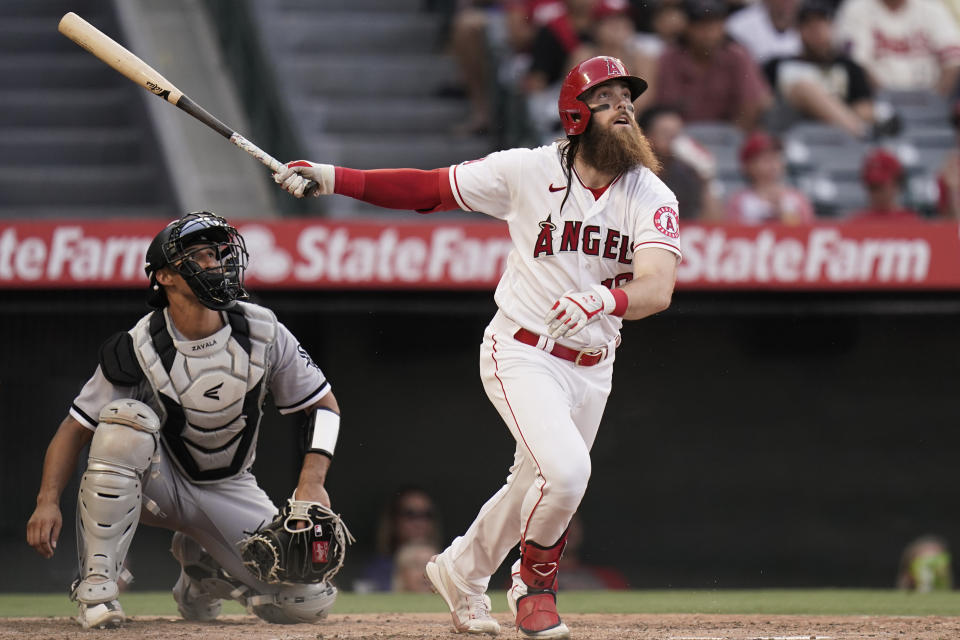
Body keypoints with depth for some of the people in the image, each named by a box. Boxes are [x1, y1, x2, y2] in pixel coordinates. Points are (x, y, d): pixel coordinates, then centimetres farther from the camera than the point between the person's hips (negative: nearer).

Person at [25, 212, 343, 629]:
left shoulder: (261, 333, -12)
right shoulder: (137, 349, -19)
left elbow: (323, 404, -3)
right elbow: (75, 428, -15)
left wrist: (312, 483, -17)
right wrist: (47, 502, -29)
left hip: (230, 491, 3)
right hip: (158, 482, -2)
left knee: (309, 603, -14)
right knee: (127, 420, -36)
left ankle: (204, 569, 18)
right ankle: (96, 586, -28)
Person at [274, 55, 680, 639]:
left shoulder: (653, 198, -9)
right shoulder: (528, 171, -12)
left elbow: (657, 289, -24)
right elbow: (428, 188, -3)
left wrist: (603, 299, -46)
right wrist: (332, 178, -12)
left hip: (592, 367, 4)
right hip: (521, 354, -4)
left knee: (534, 490, 16)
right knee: (566, 469, -23)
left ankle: (462, 571, 44)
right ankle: (535, 580, 4)